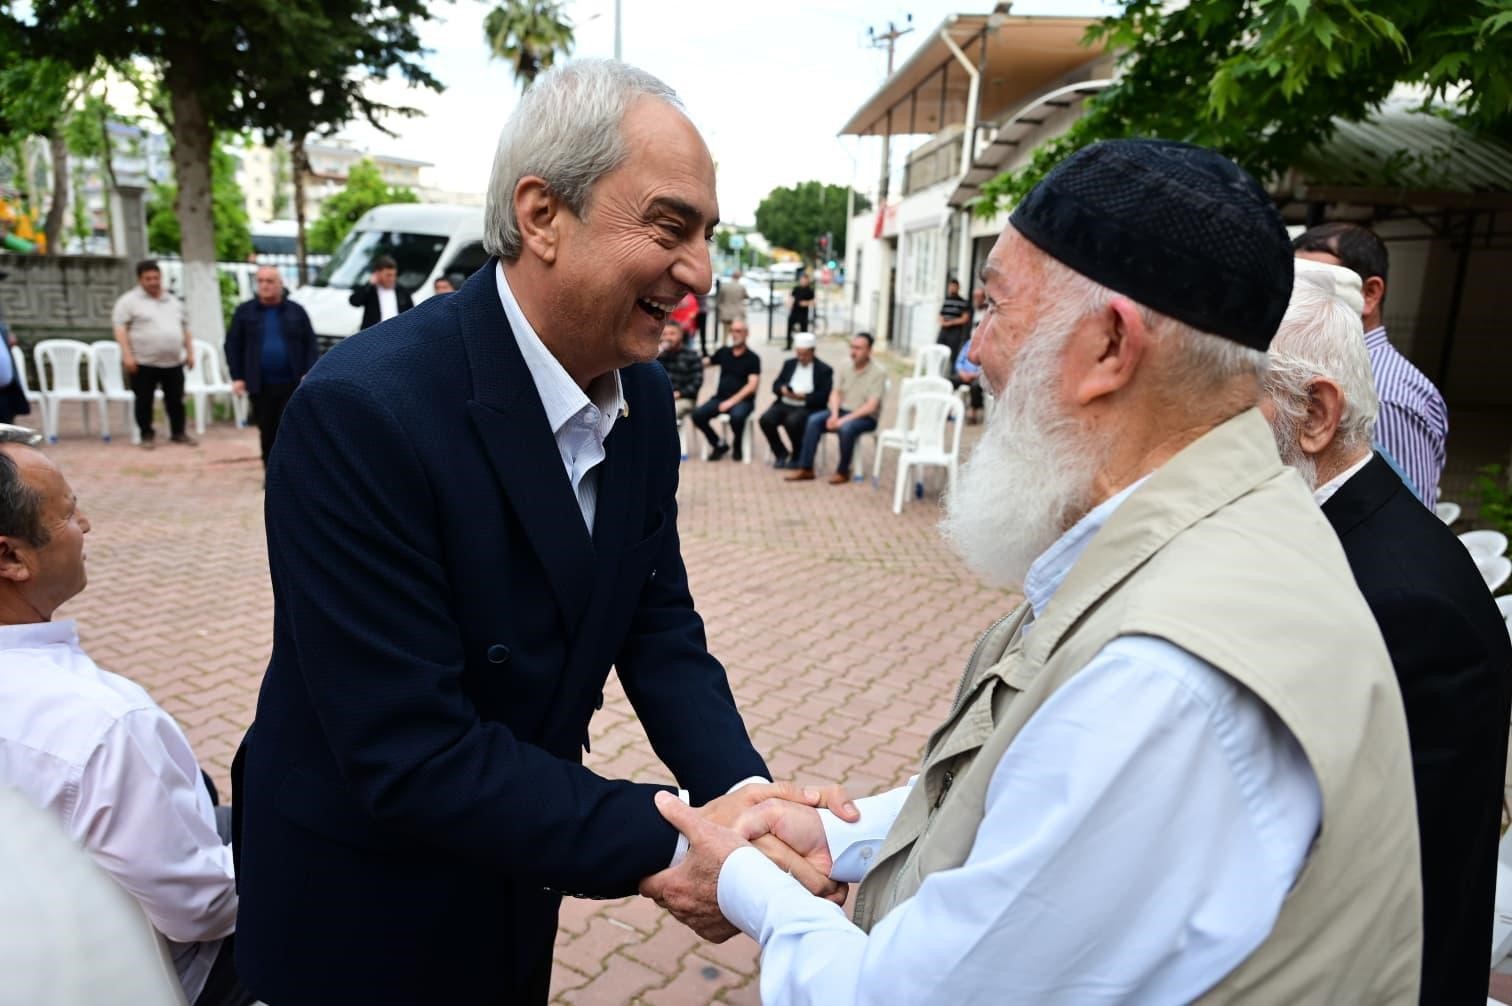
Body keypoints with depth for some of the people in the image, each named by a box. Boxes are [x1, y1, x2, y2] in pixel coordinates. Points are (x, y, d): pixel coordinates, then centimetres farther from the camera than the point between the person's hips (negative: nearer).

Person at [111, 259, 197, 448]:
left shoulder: (173, 301, 14)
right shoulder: (129, 300, -3)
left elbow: (184, 329, 20)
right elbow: (120, 327, -10)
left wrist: (190, 352, 13)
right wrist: (127, 355, -18)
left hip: (173, 362, 4)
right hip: (144, 362, -4)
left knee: (176, 399, 10)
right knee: (144, 401, 2)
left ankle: (178, 432, 21)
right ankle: (146, 435, 12)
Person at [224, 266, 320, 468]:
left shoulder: (296, 311, 5)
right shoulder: (244, 311, 5)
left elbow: (310, 345, 3)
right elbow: (233, 345, 6)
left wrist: (309, 373, -8)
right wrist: (237, 377, -2)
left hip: (292, 383, -1)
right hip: (261, 385, 1)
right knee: (267, 433, 8)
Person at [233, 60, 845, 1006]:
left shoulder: (645, 396, -8)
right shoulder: (362, 410, -30)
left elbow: (658, 622, -4)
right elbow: (409, 754, -30)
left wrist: (740, 789, -19)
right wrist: (667, 840, -31)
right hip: (364, 910, -5)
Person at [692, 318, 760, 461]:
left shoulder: (752, 358, -2)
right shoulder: (723, 352, 12)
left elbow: (752, 385, -11)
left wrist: (732, 401, -20)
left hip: (742, 400, -4)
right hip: (720, 397, 4)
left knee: (736, 417, -37)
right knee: (698, 415, -21)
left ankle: (737, 447, -4)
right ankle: (719, 445, 3)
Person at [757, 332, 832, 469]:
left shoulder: (824, 370, 1)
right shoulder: (789, 363, 16)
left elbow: (824, 396, -8)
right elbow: (775, 385, 13)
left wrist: (803, 396, -19)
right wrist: (783, 389, -11)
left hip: (807, 408, -5)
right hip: (784, 404, 5)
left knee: (792, 421, -36)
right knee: (765, 420, -23)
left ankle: (798, 456, -9)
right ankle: (781, 453, 0)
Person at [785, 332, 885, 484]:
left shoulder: (877, 373, -11)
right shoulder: (845, 368, 7)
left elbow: (871, 407, -18)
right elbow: (835, 394, 5)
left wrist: (845, 419, -24)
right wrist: (834, 415, -15)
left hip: (865, 417, -5)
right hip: (842, 411, 6)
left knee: (846, 428, -36)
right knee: (814, 420, -18)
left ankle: (843, 471, -16)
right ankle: (806, 469, -17)